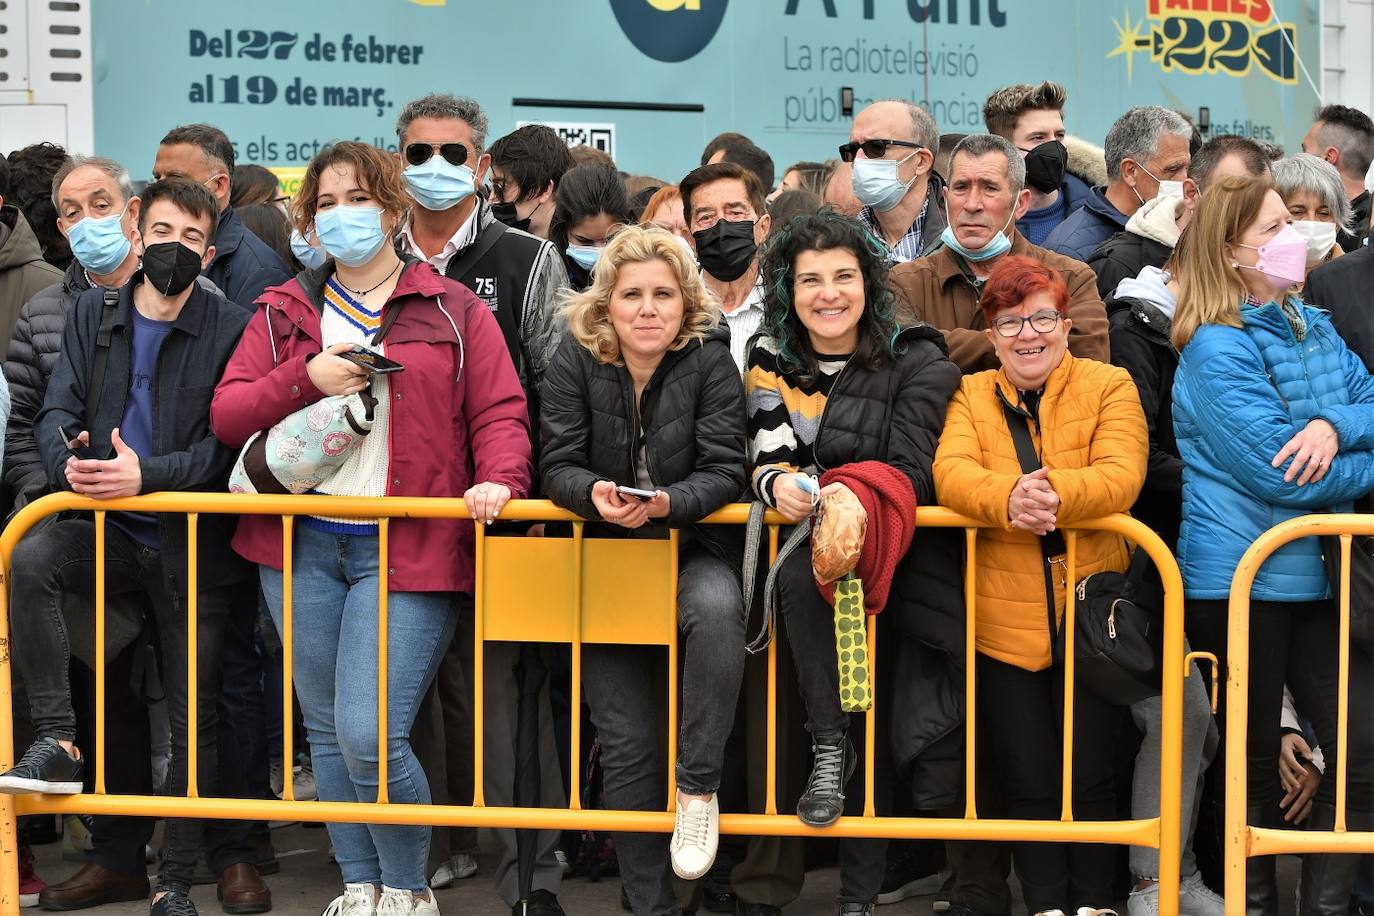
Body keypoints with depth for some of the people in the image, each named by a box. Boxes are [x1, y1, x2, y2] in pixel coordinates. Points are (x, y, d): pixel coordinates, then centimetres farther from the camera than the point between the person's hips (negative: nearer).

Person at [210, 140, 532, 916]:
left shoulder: (453, 311, 4)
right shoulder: (284, 312, 12)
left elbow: (499, 412, -1)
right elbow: (227, 415, 5)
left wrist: (499, 479, -20)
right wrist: (306, 377, -10)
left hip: (408, 549, -4)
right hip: (302, 546, 4)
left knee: (370, 735, -13)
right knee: (327, 733, 11)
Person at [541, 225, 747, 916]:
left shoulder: (710, 361, -9)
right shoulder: (575, 361, -5)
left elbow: (724, 471, -14)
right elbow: (559, 467, -8)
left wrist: (665, 503, -32)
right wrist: (595, 494, -31)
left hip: (693, 548, -2)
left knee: (716, 607, -39)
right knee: (626, 747, 0)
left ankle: (699, 784, -23)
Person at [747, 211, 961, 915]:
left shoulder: (913, 363, -1)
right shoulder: (771, 361, 9)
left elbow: (910, 471, -9)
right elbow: (765, 457, 2)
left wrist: (853, 494, -30)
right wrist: (780, 483, -23)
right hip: (802, 537, 3)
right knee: (799, 576, -33)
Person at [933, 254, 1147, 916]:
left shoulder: (1109, 386, 3)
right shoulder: (971, 395, 8)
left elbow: (1122, 475, -14)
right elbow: (951, 472, -10)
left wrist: (1055, 493, -33)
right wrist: (1009, 497, -32)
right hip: (1005, 622, 1)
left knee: (1090, 779, 4)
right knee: (1026, 783, 7)